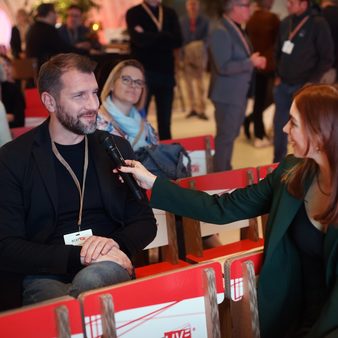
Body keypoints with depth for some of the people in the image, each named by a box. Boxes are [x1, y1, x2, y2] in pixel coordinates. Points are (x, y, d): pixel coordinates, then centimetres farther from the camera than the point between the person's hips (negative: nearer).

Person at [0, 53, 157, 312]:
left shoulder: (116, 148, 11)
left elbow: (145, 222, 14)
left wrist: (115, 244, -10)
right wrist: (79, 256, -17)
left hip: (108, 267, 2)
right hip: (44, 277, -2)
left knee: (99, 274, -34)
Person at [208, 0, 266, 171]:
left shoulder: (237, 29, 10)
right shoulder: (221, 32, -20)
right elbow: (224, 67, -26)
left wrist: (254, 61, 2)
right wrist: (251, 62, -20)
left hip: (239, 93, 10)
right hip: (228, 94, -10)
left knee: (231, 135, 19)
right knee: (225, 137, 1)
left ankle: (226, 171, 33)